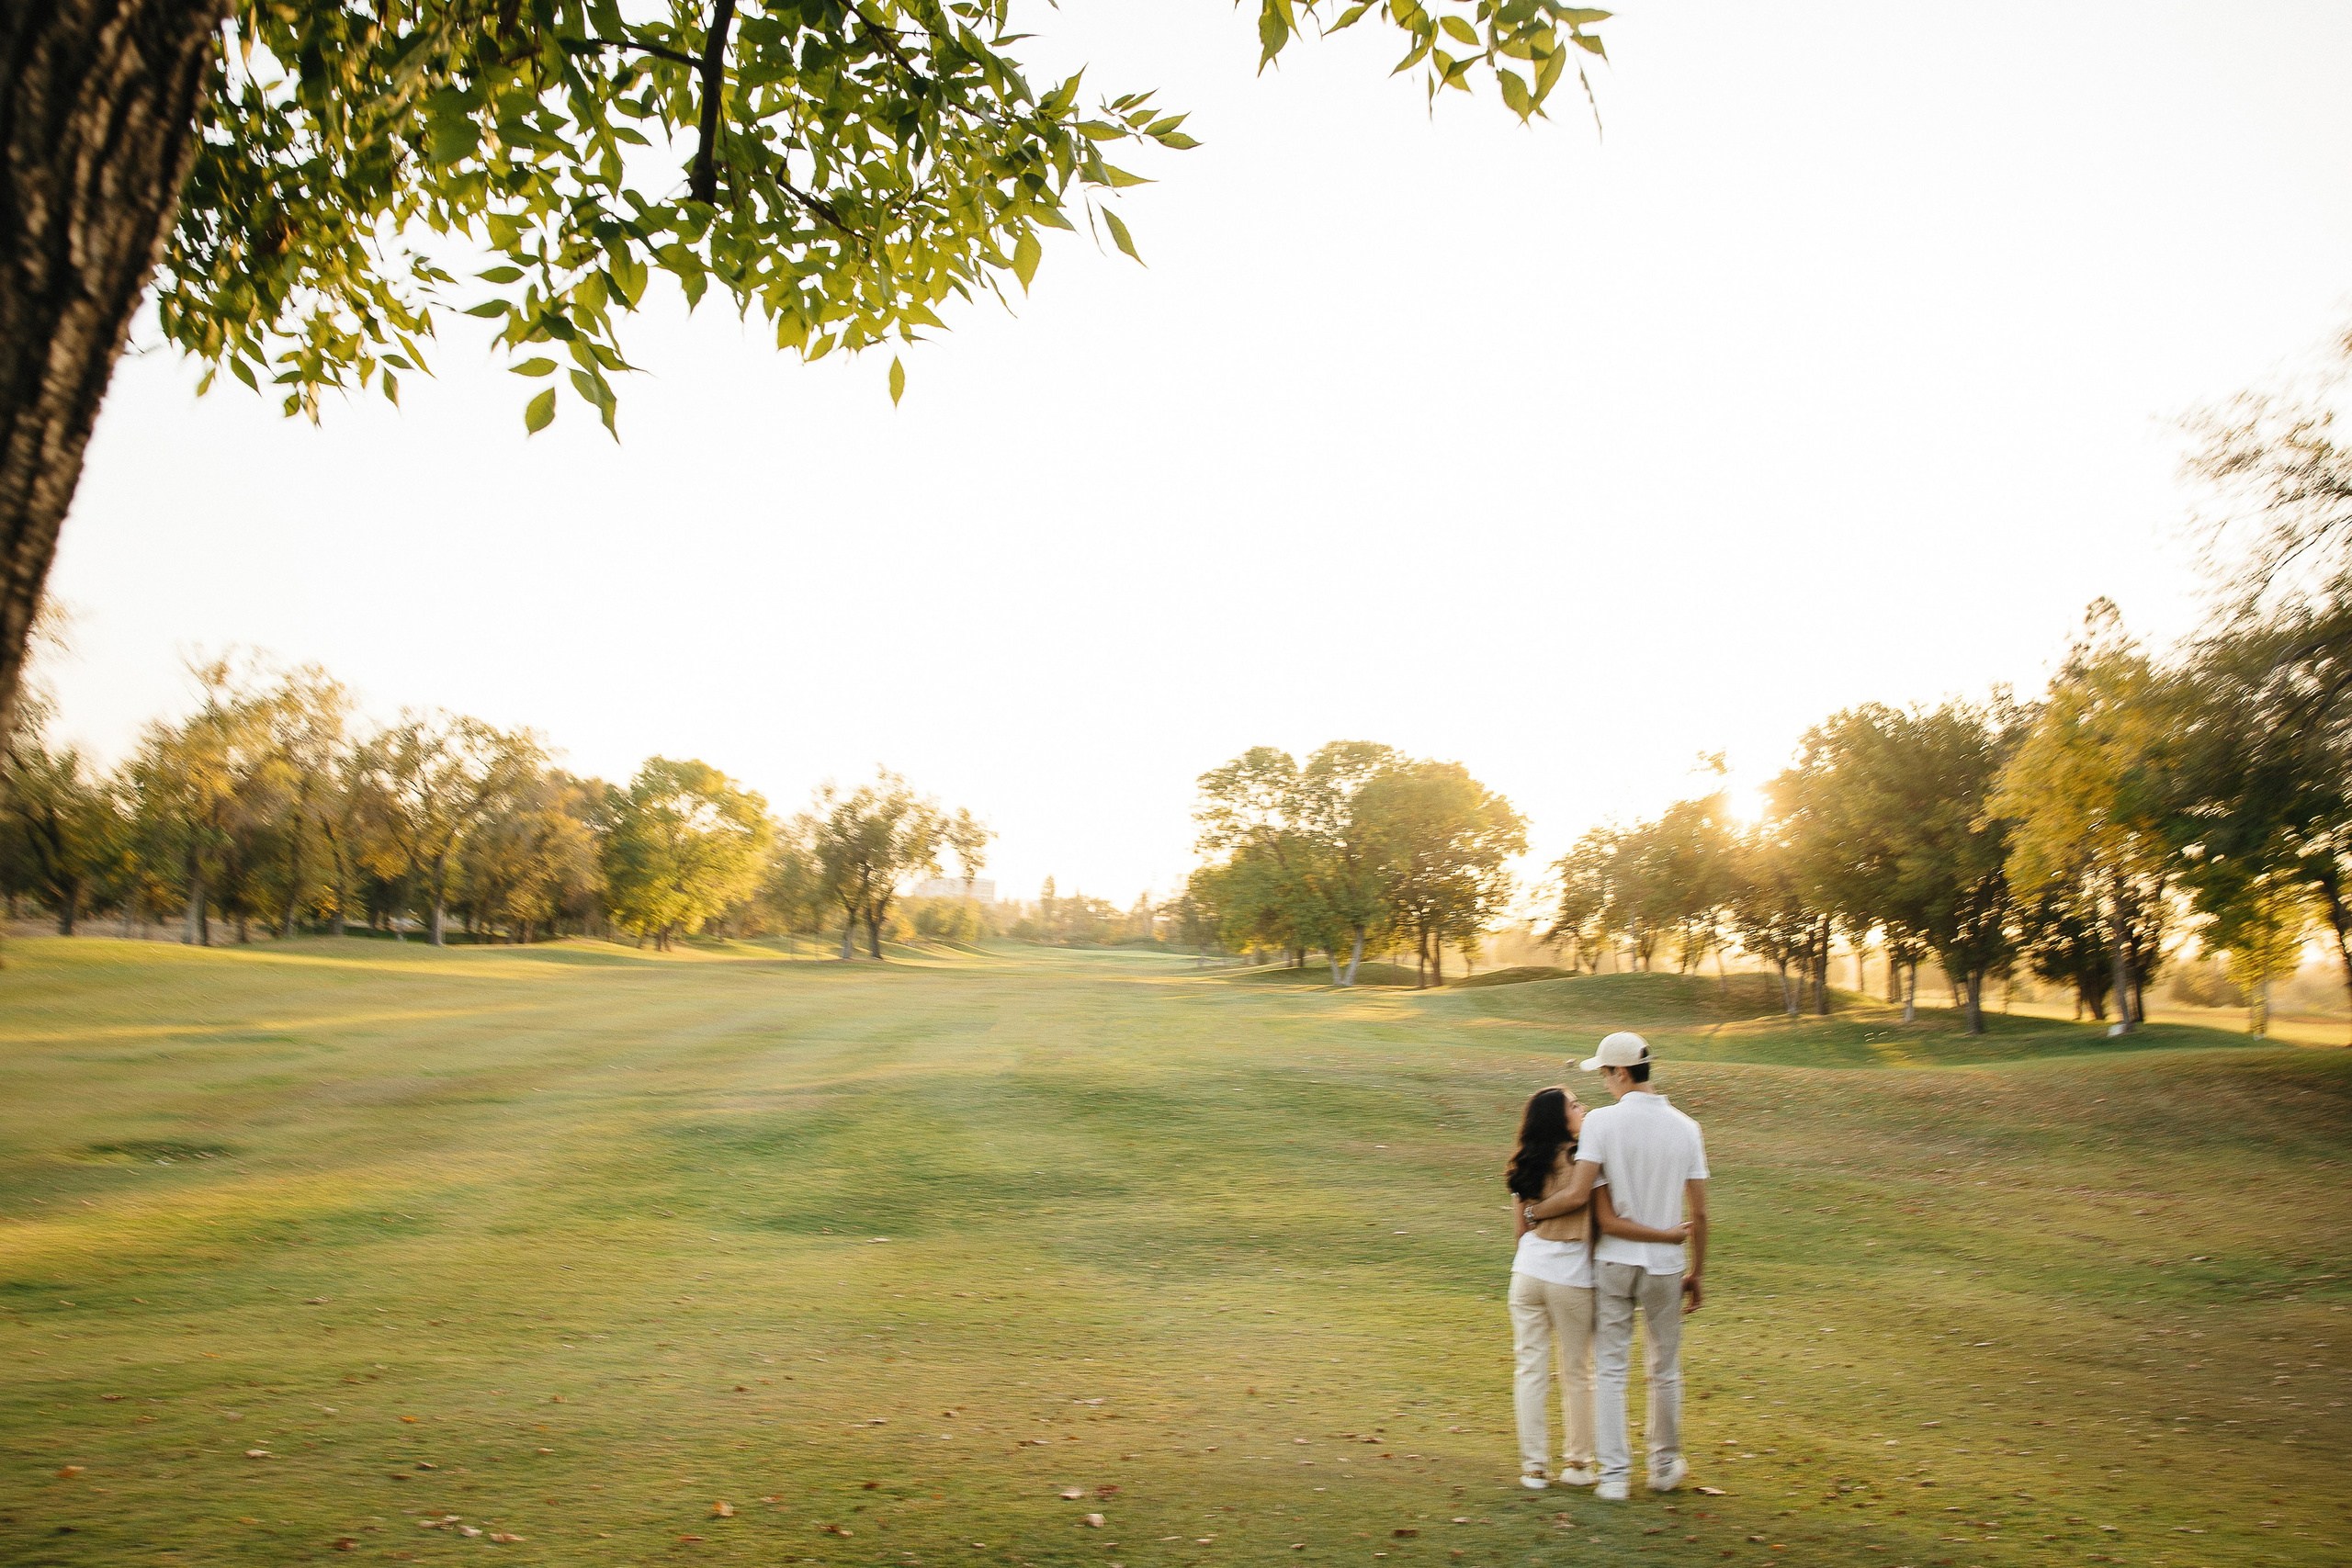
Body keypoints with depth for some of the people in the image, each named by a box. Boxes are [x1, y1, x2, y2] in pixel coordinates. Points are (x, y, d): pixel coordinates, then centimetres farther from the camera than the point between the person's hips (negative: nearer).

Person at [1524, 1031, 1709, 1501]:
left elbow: (1578, 1194, -19)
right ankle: (1665, 1466, 31)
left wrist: (1532, 1211, -2)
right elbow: (1699, 1214, 0)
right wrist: (1696, 1273, 10)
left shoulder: (1602, 1121, -13)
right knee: (1664, 1370, 18)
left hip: (1613, 1260, -2)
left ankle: (1614, 1474, 6)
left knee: (1609, 1369, 7)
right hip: (1665, 1265, 3)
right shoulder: (1685, 1128, -2)